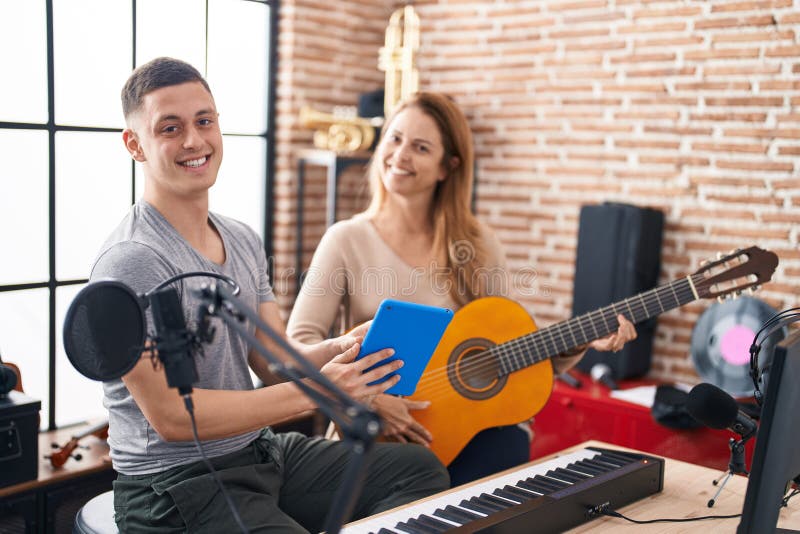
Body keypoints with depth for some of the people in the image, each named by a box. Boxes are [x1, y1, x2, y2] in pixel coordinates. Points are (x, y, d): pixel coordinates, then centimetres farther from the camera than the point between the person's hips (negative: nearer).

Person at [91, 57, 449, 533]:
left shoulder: (244, 242, 7)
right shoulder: (132, 261, -19)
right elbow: (171, 414, -23)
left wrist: (341, 350, -16)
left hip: (263, 451, 8)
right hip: (176, 483, -8)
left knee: (423, 470, 6)